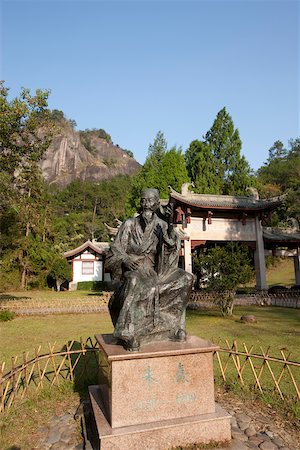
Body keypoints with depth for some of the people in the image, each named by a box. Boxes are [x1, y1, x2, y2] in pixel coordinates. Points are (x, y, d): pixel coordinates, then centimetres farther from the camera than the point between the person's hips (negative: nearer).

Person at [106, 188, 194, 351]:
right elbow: (115, 250, -6)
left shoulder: (161, 224, 4)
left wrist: (170, 225, -23)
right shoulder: (130, 224, -3)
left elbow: (173, 246, -9)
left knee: (186, 278, -10)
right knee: (135, 282, -38)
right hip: (134, 270, -4)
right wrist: (125, 259, -28)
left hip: (155, 270, 4)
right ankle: (128, 335, -32)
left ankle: (175, 325, 0)